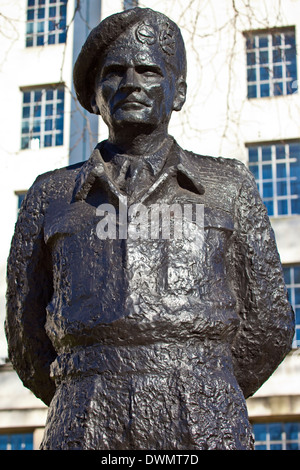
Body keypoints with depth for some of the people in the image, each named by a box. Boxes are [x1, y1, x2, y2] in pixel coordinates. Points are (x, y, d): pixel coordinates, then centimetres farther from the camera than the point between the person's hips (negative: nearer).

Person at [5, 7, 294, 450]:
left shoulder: (228, 187, 14)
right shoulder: (51, 197, 16)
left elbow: (267, 323, 17)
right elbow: (28, 337, 21)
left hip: (205, 432, 0)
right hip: (87, 435, 1)